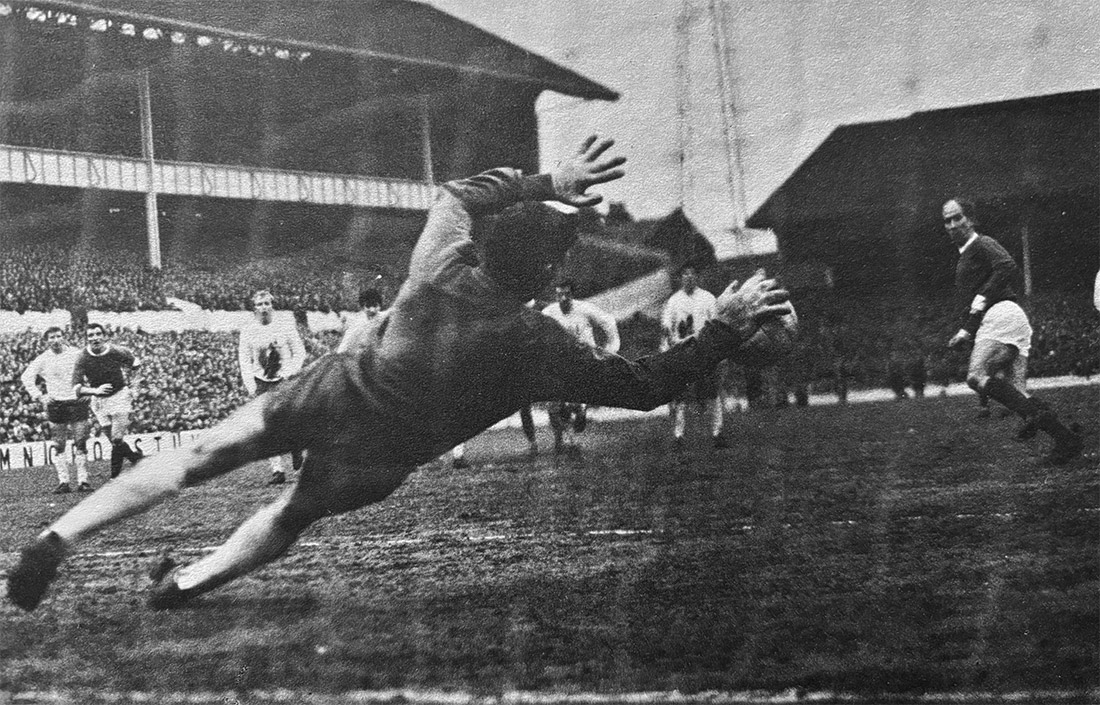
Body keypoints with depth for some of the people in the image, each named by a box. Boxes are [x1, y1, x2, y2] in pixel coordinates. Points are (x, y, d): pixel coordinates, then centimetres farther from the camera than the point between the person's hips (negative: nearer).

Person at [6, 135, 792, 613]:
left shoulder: (443, 262, -10)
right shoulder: (540, 346, -18)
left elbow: (461, 191, 13)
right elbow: (650, 384, -10)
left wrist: (550, 183, 14)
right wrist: (728, 326, -5)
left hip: (331, 390, 2)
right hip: (373, 461, -2)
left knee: (202, 456, 6)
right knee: (291, 517, 26)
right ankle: (187, 581, 32)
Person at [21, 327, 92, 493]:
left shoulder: (77, 355, 3)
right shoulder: (43, 360, 4)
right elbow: (26, 377, 5)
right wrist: (39, 396, -5)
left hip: (77, 403, -1)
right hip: (55, 405, 1)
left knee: (80, 444, -2)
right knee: (59, 446, 0)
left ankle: (83, 481, 1)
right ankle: (63, 482, 2)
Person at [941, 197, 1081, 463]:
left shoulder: (982, 244, 3)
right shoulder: (964, 257, 31)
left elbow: (1008, 267, -17)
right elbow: (972, 307, 35)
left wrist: (982, 299, -16)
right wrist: (965, 332, 22)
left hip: (1001, 314, -10)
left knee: (976, 376, -24)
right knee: (1015, 393, 0)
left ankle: (1036, 413, -29)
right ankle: (1064, 437, -7)